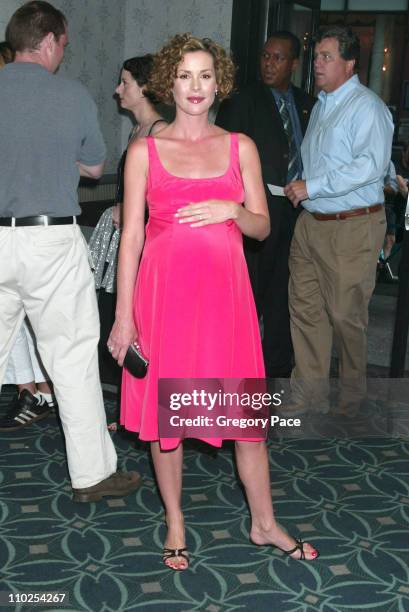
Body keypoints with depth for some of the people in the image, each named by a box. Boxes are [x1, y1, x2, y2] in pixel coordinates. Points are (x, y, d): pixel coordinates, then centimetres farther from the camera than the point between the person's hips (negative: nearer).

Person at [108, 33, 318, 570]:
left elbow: (263, 227, 10)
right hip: (163, 290, -1)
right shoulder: (144, 151, 3)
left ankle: (264, 523, 25)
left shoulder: (240, 147, 8)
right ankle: (175, 523, 27)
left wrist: (232, 210, -12)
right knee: (165, 412, 7)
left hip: (225, 290, 1)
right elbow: (131, 236, 0)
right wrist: (123, 317, -4)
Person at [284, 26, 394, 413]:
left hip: (352, 228, -8)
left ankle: (350, 406, 19)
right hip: (311, 222, 8)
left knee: (345, 316, 1)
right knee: (305, 310, 8)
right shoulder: (321, 105, 18)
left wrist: (312, 187, -20)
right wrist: (299, 187, 10)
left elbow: (371, 165, -23)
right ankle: (309, 399, 19)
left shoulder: (366, 106, -10)